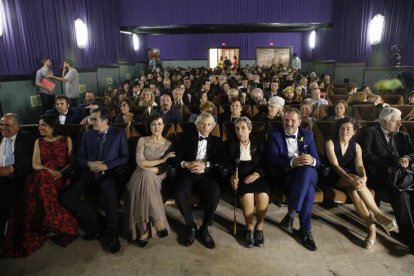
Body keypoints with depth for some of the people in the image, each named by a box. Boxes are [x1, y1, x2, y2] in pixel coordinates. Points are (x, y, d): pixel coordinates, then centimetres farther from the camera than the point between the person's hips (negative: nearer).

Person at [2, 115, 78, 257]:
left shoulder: (66, 140, 10)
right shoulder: (38, 142, 17)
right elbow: (35, 164, 6)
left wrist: (62, 172, -16)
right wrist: (50, 171, -15)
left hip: (63, 176, -3)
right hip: (44, 176, 3)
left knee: (42, 181, -34)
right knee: (37, 179, -33)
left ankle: (48, 224, -24)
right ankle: (53, 224, -27)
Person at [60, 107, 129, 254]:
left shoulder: (119, 133, 6)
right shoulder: (87, 134, 16)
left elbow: (125, 157, -1)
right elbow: (80, 157, 13)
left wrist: (107, 165, -15)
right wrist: (89, 164, -10)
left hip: (109, 174, -4)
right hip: (90, 174, 4)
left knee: (108, 189, -39)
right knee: (66, 196, -20)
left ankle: (111, 232, -23)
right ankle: (94, 219, -1)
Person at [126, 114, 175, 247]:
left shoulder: (168, 143, 10)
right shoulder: (142, 140, 10)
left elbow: (167, 168, 2)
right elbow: (140, 162, -4)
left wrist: (149, 168, -11)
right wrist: (162, 160, -7)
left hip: (157, 177, 0)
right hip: (142, 177, 1)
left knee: (147, 175, -36)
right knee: (145, 175, -37)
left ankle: (143, 229, -33)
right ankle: (158, 221, -33)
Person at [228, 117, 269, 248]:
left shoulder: (259, 144, 12)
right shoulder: (232, 146, 14)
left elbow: (265, 164, 5)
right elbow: (229, 165, 10)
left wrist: (257, 173, -14)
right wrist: (233, 176, -10)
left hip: (257, 177, 1)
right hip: (240, 177, 0)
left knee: (263, 196, -30)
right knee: (247, 196, -32)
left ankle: (259, 227, -5)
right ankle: (250, 229, -9)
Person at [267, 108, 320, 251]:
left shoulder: (307, 135, 14)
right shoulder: (274, 134, 4)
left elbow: (317, 160, 6)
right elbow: (272, 160, -9)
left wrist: (312, 161, -20)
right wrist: (292, 162, -26)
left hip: (308, 174, 2)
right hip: (286, 175, -2)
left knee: (307, 169, -36)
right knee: (308, 189, -34)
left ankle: (290, 215, -33)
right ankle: (306, 230, -21)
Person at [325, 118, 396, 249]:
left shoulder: (356, 146, 7)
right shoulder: (330, 143, -5)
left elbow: (359, 165, -8)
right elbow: (335, 165, -16)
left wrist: (363, 177, -32)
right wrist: (352, 179, -32)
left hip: (352, 178, 3)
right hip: (336, 178, -3)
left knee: (354, 191, -32)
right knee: (355, 182, -34)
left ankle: (371, 228, -32)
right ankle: (378, 214, -29)